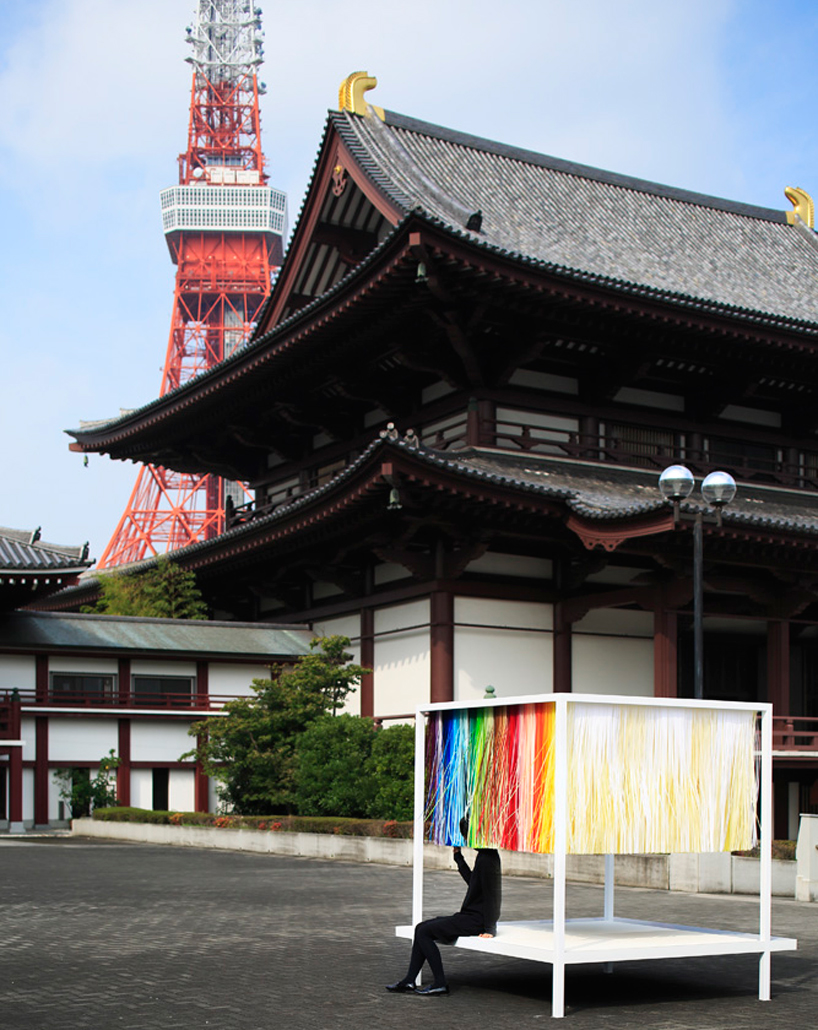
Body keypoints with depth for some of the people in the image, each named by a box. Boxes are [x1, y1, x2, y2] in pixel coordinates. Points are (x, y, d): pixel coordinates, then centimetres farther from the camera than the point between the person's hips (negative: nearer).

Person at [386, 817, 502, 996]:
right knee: (422, 928, 9)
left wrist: (489, 929, -22)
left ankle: (440, 983, -6)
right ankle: (409, 981, 8)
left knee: (424, 932, -10)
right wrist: (458, 857, 25)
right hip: (471, 916, 10)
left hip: (475, 921, -10)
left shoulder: (486, 860, -19)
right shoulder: (486, 855, 12)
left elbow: (491, 894, -22)